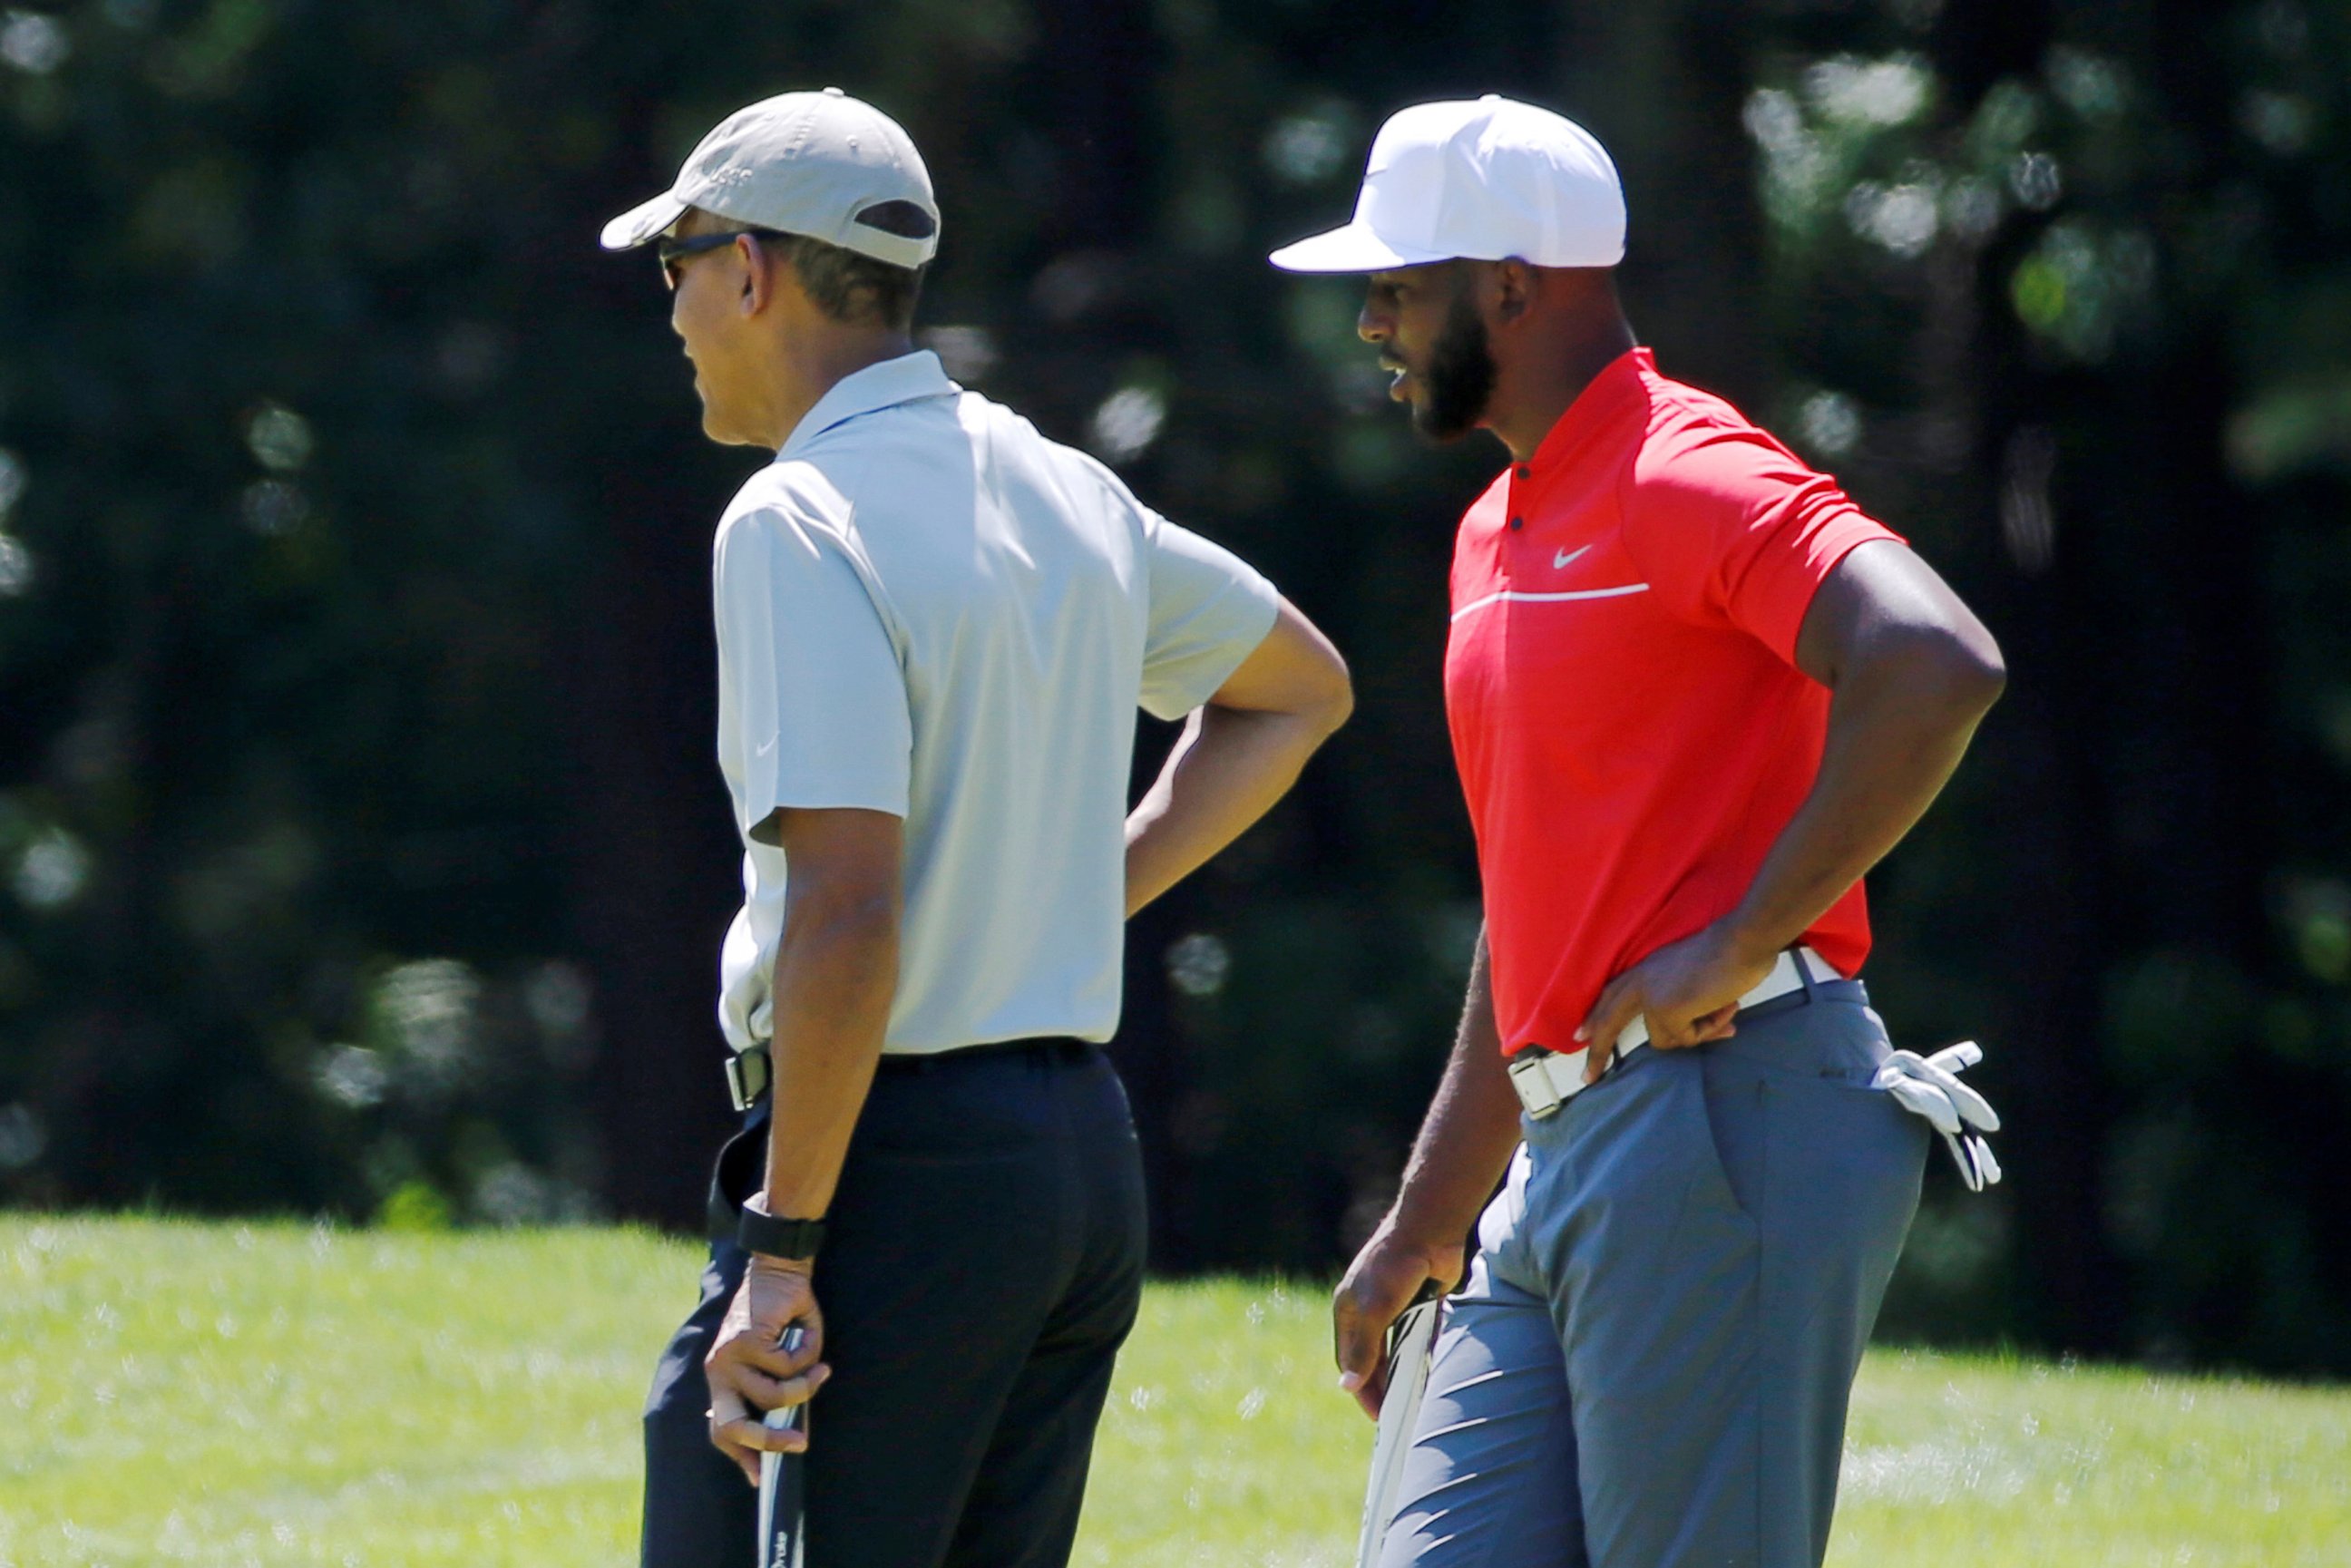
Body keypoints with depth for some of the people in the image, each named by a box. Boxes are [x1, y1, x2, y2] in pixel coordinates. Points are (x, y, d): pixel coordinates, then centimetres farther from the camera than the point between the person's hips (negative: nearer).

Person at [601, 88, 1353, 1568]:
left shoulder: (798, 521, -13)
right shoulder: (1068, 494, 13)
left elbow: (848, 908, -22)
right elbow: (1299, 690, 30)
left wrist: (783, 1247, -20)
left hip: (899, 1159, -8)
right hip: (1085, 1154, 8)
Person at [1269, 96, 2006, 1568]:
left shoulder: (1690, 479, -9)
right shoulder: (1498, 534, 22)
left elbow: (1937, 668, -27)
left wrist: (1740, 945, -23)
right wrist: (1425, 1225, 27)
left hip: (1726, 1128, -10)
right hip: (1568, 1154, 10)